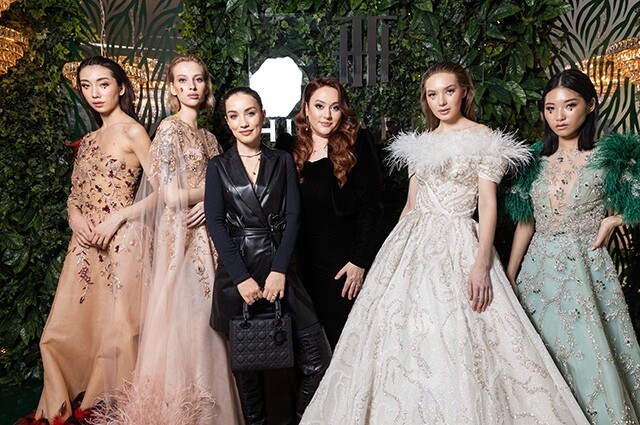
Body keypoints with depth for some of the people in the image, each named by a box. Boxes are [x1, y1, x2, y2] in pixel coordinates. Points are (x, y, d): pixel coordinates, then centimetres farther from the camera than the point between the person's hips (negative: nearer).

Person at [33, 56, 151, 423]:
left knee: (117, 330, -1)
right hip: (86, 244, 7)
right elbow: (75, 196, 20)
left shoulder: (133, 132, -2)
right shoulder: (88, 140, 18)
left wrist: (117, 217, -16)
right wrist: (75, 218, -1)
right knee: (66, 330, 6)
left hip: (121, 242, -6)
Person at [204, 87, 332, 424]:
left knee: (315, 358, -4)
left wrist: (279, 270, -12)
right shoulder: (218, 167, 6)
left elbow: (293, 217, 0)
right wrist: (242, 278, -12)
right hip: (237, 273, 0)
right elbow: (215, 224, -3)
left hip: (280, 267, 1)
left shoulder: (282, 161, 8)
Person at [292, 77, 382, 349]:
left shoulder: (356, 145, -5)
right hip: (303, 262, 4)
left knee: (341, 340, 4)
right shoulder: (293, 149, 6)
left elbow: (370, 206, -8)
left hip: (343, 263, -4)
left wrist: (359, 261, -13)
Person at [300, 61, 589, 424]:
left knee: (454, 340, -9)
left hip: (457, 244, -5)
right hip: (413, 243, 5)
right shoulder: (420, 144, 14)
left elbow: (488, 204, -9)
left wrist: (482, 262, -19)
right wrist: (393, 252, 15)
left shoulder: (484, 139, -1)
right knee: (401, 336, 5)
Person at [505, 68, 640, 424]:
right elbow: (525, 224, 9)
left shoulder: (609, 157, -2)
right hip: (539, 270, 3)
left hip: (586, 269, -3)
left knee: (589, 359, 0)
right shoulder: (536, 161, 7)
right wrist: (508, 278, 7)